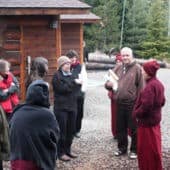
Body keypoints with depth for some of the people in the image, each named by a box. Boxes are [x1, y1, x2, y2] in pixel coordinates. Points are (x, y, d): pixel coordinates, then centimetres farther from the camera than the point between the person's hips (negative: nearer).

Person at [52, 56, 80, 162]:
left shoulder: (71, 75, 16)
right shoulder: (57, 76, -7)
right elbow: (62, 88, -19)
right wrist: (74, 82, -16)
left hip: (72, 106, 7)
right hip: (61, 107, -7)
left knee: (71, 129, 10)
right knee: (62, 130, -3)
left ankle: (68, 149, 23)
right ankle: (61, 152, 5)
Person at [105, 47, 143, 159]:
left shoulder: (137, 68, -8)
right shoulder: (118, 68, 8)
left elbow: (141, 87, -10)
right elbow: (109, 82, 15)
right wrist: (108, 84, -10)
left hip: (132, 104, -5)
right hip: (119, 103, 5)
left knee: (133, 128, 6)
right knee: (120, 128, 16)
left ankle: (134, 150, 20)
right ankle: (122, 148, 31)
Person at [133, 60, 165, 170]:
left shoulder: (150, 86, -24)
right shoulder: (158, 84, 8)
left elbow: (146, 105, -28)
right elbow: (162, 101, 16)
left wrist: (136, 114, -14)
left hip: (147, 121, -10)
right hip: (155, 119, 10)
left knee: (147, 148, 2)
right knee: (153, 147, 20)